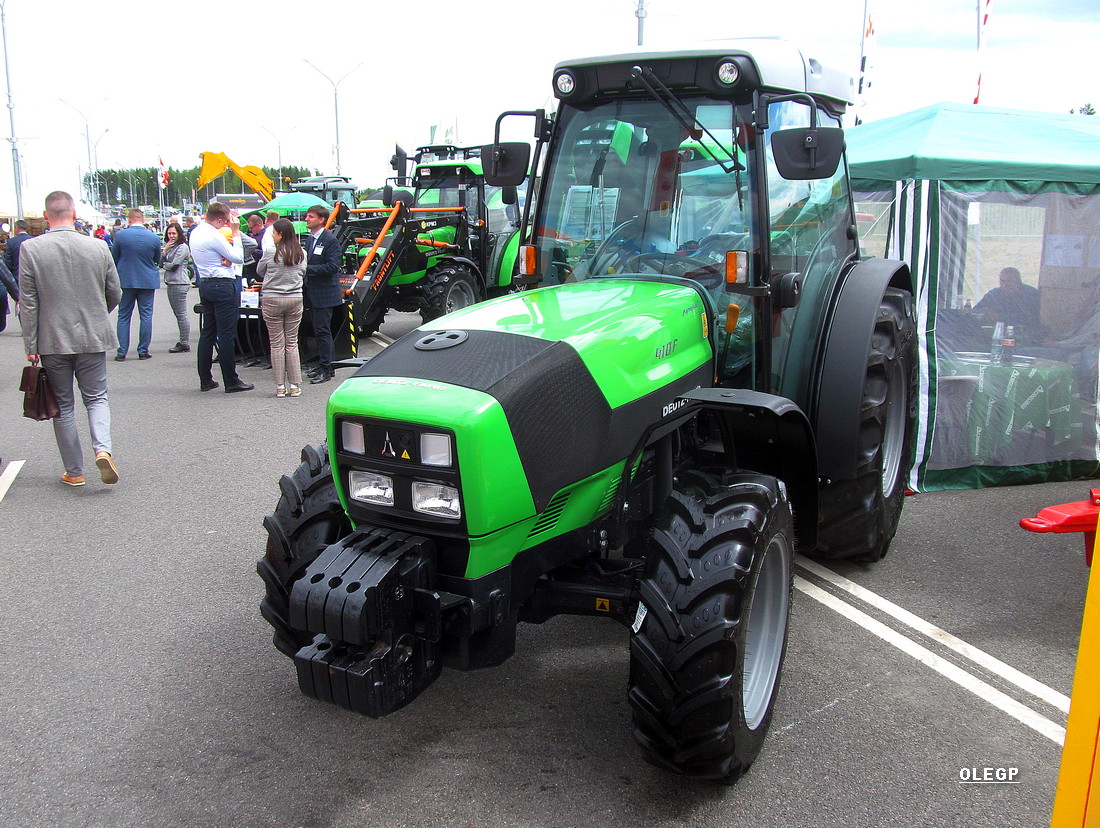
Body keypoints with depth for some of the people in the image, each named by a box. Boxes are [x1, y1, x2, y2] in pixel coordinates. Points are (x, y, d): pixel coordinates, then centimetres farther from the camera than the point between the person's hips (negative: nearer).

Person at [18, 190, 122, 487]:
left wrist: (30, 345, 0)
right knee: (96, 398, 13)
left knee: (63, 406, 10)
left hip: (52, 341, -1)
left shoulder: (30, 249, -8)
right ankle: (102, 448, -12)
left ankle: (74, 472, 15)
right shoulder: (98, 247, -4)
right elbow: (115, 294, 6)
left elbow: (28, 303, -6)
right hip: (92, 339, 1)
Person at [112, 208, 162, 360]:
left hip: (126, 281, 0)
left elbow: (114, 258, 3)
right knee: (146, 316, 6)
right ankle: (143, 351, 7)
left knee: (123, 316, 7)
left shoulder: (120, 235, -8)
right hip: (148, 281, 0)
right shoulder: (154, 237, -6)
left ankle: (122, 352, 5)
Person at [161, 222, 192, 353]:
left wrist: (164, 265, 5)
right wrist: (165, 250, -2)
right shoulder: (169, 246, 19)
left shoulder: (183, 247, -9)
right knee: (178, 314, 12)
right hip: (171, 283, 10)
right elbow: (161, 263, 12)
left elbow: (173, 265, -14)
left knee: (182, 314, -8)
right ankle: (183, 341, 17)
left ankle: (184, 343, -6)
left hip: (179, 283, -10)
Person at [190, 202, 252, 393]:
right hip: (223, 285, -9)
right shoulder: (214, 236, -17)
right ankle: (231, 381, -2)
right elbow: (238, 258, -11)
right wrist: (236, 233, -4)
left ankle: (205, 379, 16)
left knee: (207, 332, 12)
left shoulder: (196, 232, 10)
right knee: (226, 334, -5)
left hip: (205, 284, 9)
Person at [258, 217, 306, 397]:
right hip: (295, 300, 3)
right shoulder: (301, 254, 0)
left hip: (272, 300, -3)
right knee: (292, 343, 9)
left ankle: (280, 386, 5)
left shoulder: (271, 253, -9)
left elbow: (259, 271, 6)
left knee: (277, 344, 4)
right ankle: (295, 385, 8)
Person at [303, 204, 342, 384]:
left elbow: (332, 266, -19)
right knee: (319, 331, 15)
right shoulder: (309, 239, 15)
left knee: (323, 330, -7)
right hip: (312, 293, 9)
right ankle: (325, 366, 25)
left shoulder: (330, 239, -12)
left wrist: (308, 269, -19)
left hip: (325, 293, -9)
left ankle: (325, 369, -1)